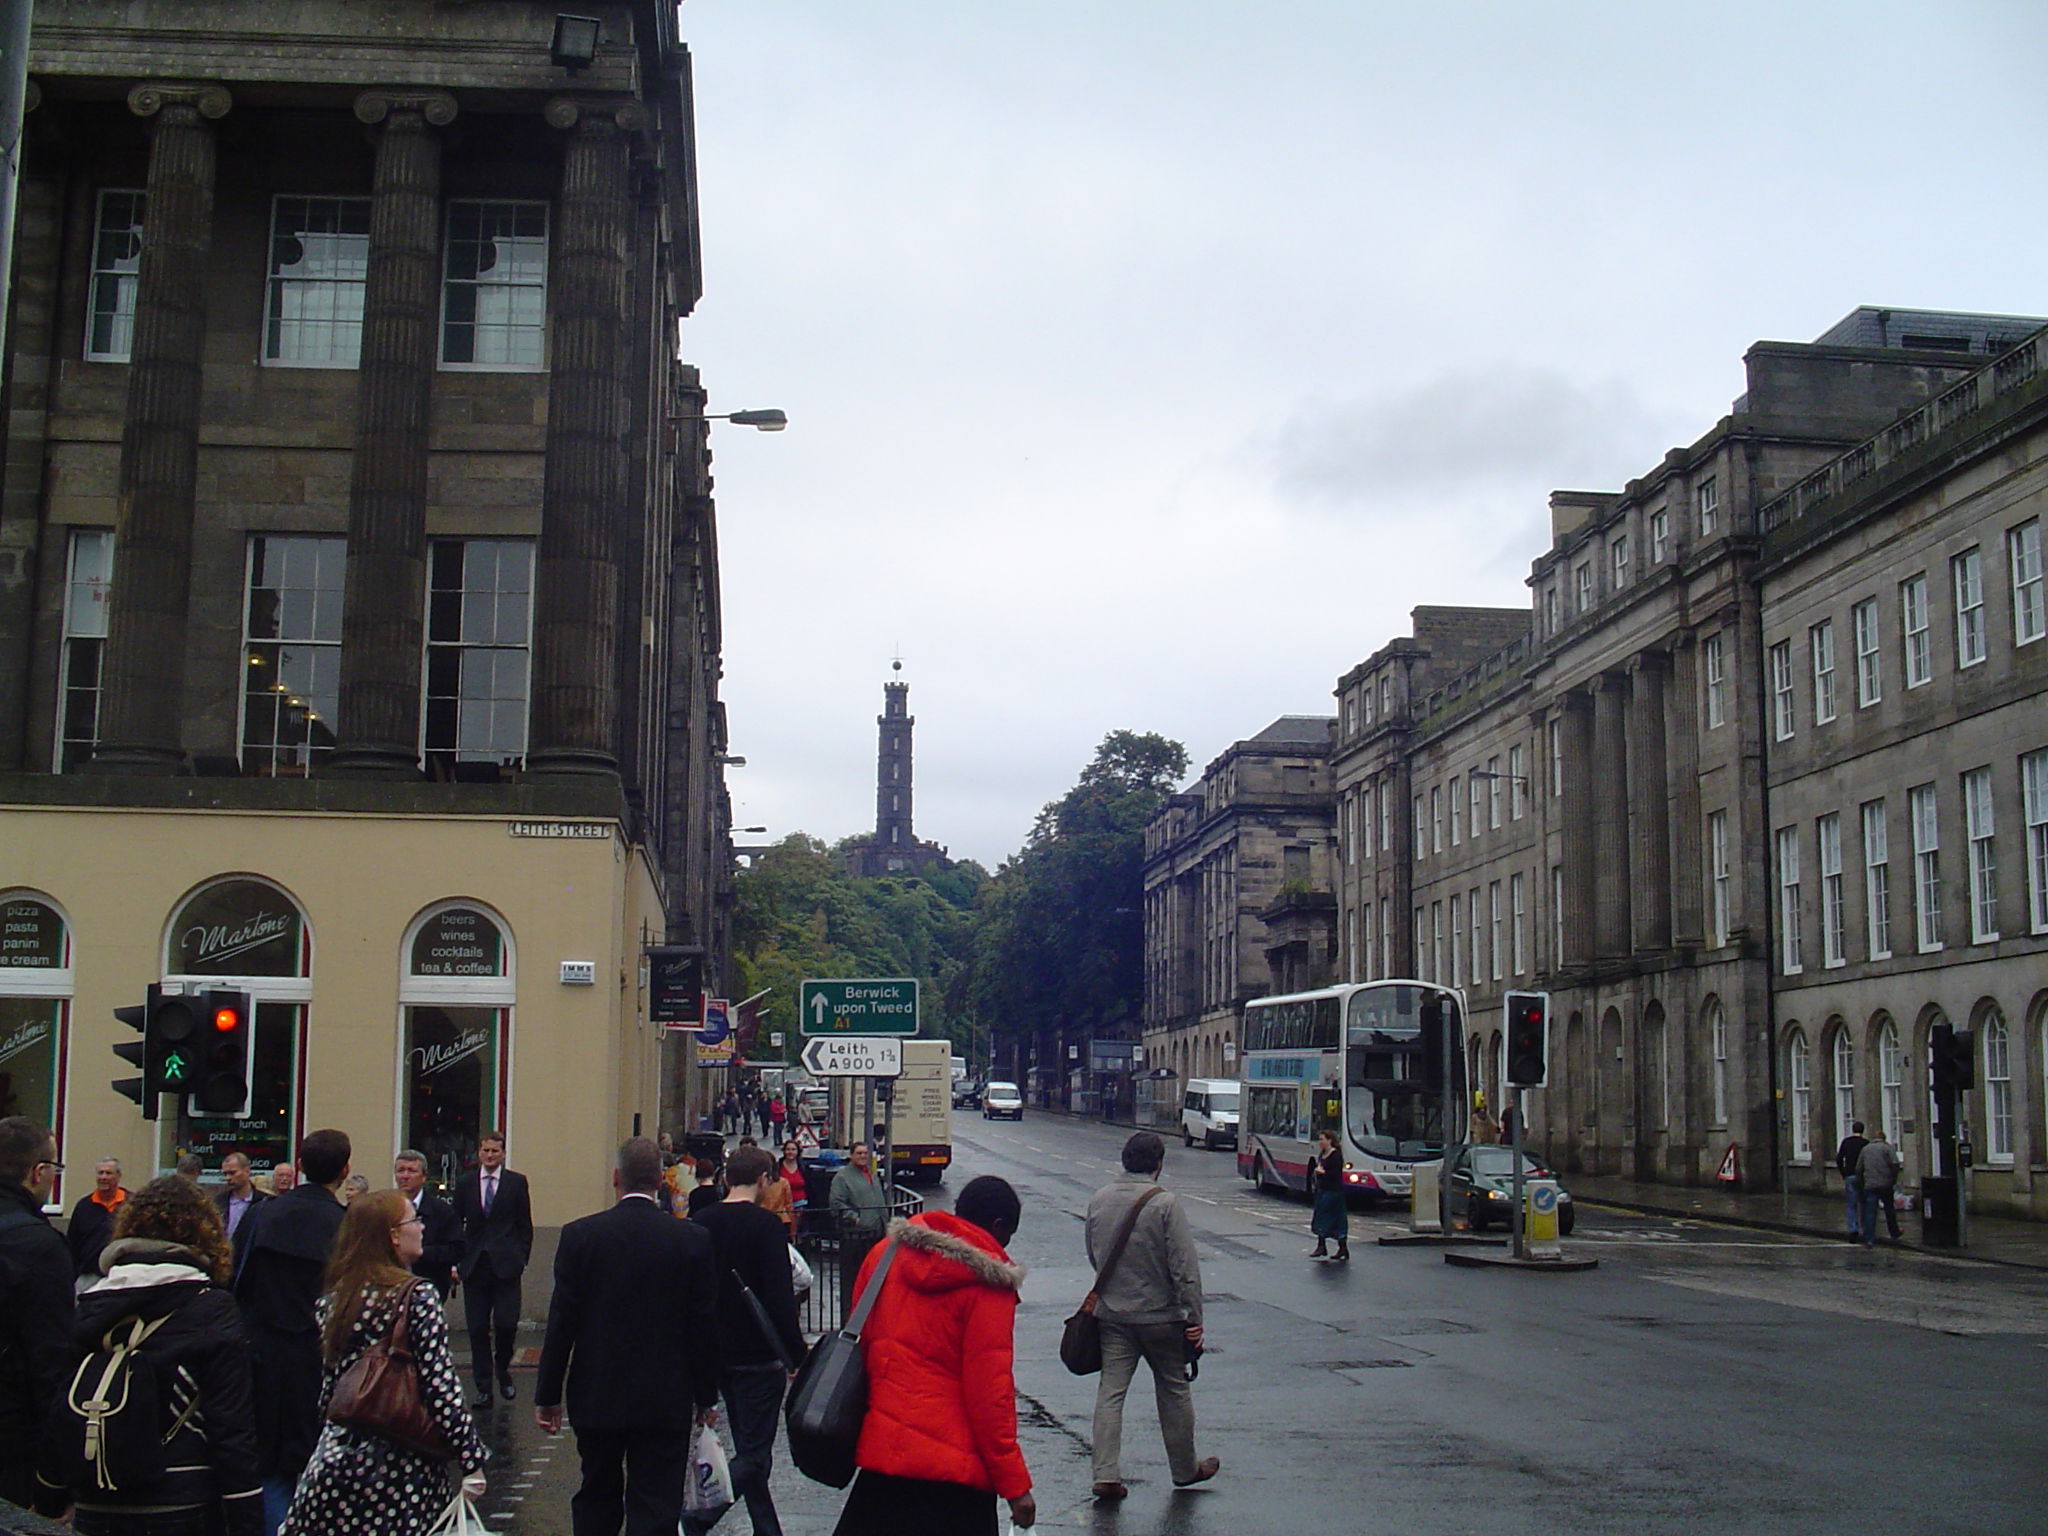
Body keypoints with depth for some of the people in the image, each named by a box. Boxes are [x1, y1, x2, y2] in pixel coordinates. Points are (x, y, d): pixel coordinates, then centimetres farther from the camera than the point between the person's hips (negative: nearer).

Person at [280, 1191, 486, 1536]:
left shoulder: (334, 1299, 6)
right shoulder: (417, 1297, -11)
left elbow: (328, 1382, 13)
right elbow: (441, 1387, -15)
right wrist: (472, 1460, -13)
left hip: (336, 1460, 5)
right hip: (401, 1469, -5)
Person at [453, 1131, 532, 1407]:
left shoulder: (516, 1182, 5)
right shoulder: (466, 1183, 10)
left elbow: (525, 1226, 7)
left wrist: (522, 1259, -2)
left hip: (505, 1265, -2)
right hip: (474, 1267, 2)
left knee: (506, 1323, -9)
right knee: (478, 1329, 2)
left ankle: (502, 1369, 19)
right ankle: (483, 1387, 9)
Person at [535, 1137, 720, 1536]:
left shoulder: (580, 1235, -7)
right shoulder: (693, 1238, -6)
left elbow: (562, 1321, -5)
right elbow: (704, 1324, -2)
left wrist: (547, 1395, 4)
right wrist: (707, 1397, 8)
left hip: (596, 1396, 1)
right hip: (666, 1399, -1)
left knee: (596, 1500, 18)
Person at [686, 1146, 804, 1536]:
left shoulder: (700, 1223, 7)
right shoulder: (765, 1225, -12)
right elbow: (780, 1299, -18)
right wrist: (798, 1356, -14)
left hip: (715, 1354, 7)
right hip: (757, 1354, -7)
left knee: (749, 1448, 17)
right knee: (755, 1455, -3)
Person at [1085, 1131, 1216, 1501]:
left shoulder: (1099, 1200, 1)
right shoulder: (1165, 1204, -16)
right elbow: (1185, 1266, -17)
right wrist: (1194, 1316, -11)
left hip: (1112, 1315, 4)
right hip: (1160, 1315, -4)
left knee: (1110, 1391, 5)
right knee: (1173, 1391, 12)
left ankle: (1106, 1474, -2)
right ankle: (1185, 1469, 25)